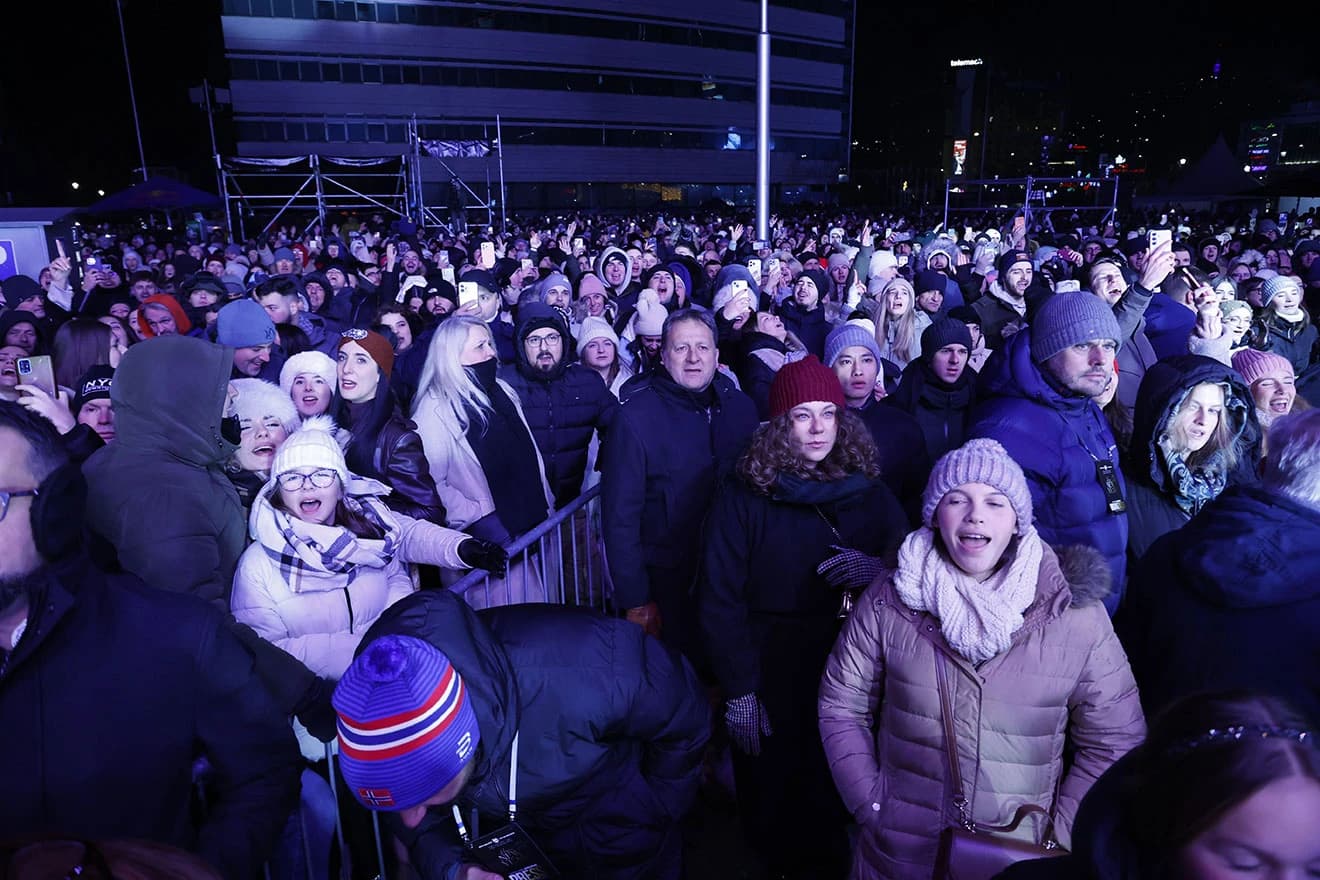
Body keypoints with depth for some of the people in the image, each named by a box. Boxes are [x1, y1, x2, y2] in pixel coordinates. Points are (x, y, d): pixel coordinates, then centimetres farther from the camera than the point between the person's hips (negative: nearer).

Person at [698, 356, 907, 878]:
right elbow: (719, 599, -9)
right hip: (772, 668, -2)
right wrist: (738, 690, -13)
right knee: (773, 788, 12)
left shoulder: (869, 492, -1)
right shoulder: (745, 496, -8)